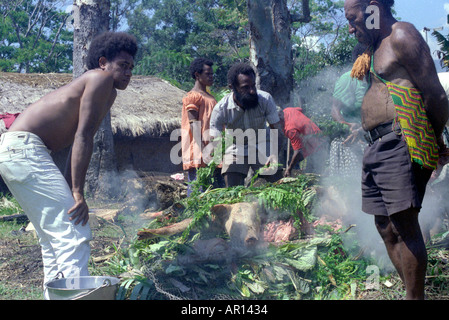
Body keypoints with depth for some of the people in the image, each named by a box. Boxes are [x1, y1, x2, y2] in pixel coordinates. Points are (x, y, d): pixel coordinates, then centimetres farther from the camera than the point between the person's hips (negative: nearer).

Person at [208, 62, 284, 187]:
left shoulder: (265, 99, -20)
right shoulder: (221, 109, -23)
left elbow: (276, 129, -15)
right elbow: (214, 141, -22)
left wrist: (274, 154, -33)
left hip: (262, 150, 1)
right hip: (235, 152, -1)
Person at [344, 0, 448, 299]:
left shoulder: (402, 36, -7)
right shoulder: (376, 48, 22)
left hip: (399, 143, -10)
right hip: (376, 147, 10)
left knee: (405, 222, -13)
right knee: (386, 226, 10)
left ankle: (415, 297, -10)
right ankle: (412, 292, 17)